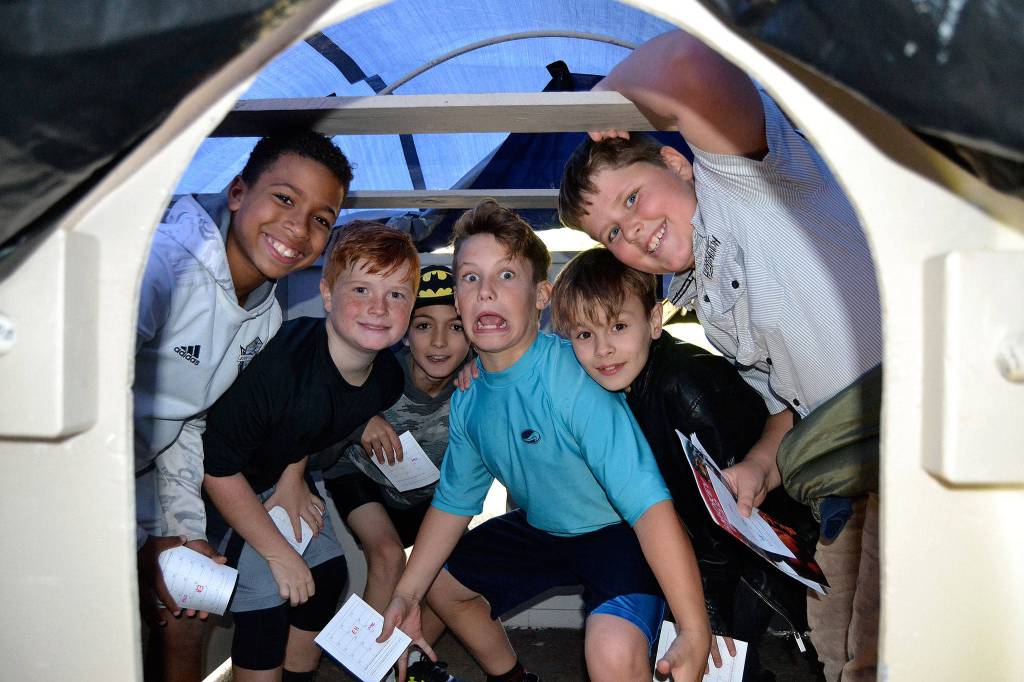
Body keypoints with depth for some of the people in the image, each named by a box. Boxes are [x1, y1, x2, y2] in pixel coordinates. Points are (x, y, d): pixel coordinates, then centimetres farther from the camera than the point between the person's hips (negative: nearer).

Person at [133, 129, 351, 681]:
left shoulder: (268, 313, 0)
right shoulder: (159, 263, -29)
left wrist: (183, 528, 1)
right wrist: (144, 542, -20)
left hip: (147, 468, 8)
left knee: (185, 619, 9)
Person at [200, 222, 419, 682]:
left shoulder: (387, 376, -17)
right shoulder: (277, 367, -39)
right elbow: (217, 468, -29)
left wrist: (294, 475, -7)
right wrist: (278, 552, -21)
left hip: (283, 472, 7)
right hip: (224, 487, -6)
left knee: (327, 572, 10)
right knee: (266, 597, -10)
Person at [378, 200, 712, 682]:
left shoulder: (573, 378, -32)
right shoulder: (468, 394, -8)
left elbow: (649, 504, -37)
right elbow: (454, 499, 6)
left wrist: (695, 634, -40)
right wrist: (405, 595, 2)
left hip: (619, 533, -7)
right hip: (540, 530, 8)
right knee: (440, 582, 19)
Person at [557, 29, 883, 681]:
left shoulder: (741, 174, -6)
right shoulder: (709, 306, 18)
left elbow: (693, 65, -28)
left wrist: (610, 95, -8)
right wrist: (759, 467, 7)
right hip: (848, 478, 9)